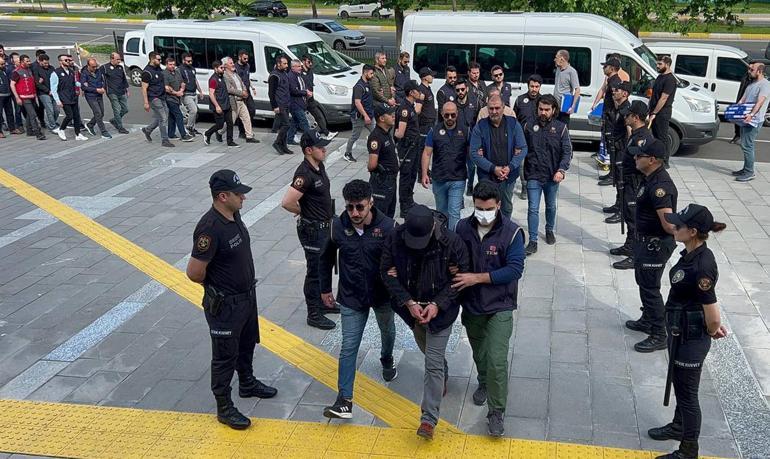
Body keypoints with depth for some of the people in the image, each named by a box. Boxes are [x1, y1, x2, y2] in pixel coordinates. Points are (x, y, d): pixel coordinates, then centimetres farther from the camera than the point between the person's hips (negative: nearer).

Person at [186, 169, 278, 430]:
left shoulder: (234, 215, -3)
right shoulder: (210, 228, -30)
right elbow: (194, 272, -26)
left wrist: (242, 282, 11)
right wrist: (215, 285, -8)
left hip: (247, 295, 9)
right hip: (225, 305, -9)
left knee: (247, 344, 27)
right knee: (225, 356, 8)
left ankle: (247, 384, 50)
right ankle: (224, 408, 24)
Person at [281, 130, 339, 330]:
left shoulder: (319, 166, 3)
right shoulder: (305, 174, -26)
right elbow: (287, 202, -31)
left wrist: (327, 217, 14)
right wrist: (303, 212, -12)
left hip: (324, 226, 9)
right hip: (312, 230, -9)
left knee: (325, 267, 21)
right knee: (315, 271, 2)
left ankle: (322, 302, 39)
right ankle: (313, 314, 14)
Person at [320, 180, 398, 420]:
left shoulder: (388, 226, -22)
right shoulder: (337, 226, -16)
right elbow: (326, 258, 2)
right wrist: (325, 288, 7)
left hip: (383, 294, 1)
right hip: (351, 297, 0)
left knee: (387, 332, 27)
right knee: (349, 347, -3)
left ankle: (387, 361, 59)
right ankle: (344, 400, 1)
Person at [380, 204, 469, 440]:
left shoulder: (451, 242, -24)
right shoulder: (395, 239, -18)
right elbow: (388, 273, -10)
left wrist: (437, 305, -23)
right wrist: (409, 302, -19)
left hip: (440, 310, -4)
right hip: (411, 307, 4)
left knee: (433, 364, -6)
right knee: (428, 351, 26)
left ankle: (429, 419, 1)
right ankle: (443, 379, 56)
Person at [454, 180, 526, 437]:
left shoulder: (511, 232, -16)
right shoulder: (463, 228, -5)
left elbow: (515, 269, -21)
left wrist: (477, 277, -24)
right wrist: (455, 270, -12)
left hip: (499, 307, -4)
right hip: (470, 304, 4)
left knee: (497, 360, -9)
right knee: (478, 353, 23)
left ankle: (496, 413, 4)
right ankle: (484, 383, 51)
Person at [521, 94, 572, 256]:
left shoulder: (561, 128, -4)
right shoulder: (529, 126, -1)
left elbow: (567, 151, -6)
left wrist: (561, 170, -18)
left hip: (552, 175, 1)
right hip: (533, 175, -1)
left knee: (551, 206, 19)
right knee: (533, 209, -4)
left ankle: (550, 230, 42)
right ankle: (533, 241, 2)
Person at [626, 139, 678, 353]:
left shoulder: (660, 186, -30)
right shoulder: (649, 178, 3)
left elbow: (669, 225, -34)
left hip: (656, 245, -10)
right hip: (644, 240, 10)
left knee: (650, 287, -1)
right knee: (643, 282, 23)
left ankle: (658, 336, 11)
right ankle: (648, 321, 42)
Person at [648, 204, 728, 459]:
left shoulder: (701, 268, -32)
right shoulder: (691, 254, -3)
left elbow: (713, 318, -26)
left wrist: (713, 331, -5)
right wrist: (714, 326, 11)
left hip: (691, 340, -9)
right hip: (680, 333, 9)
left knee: (687, 391, 7)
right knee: (680, 384, 27)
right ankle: (679, 426, 50)